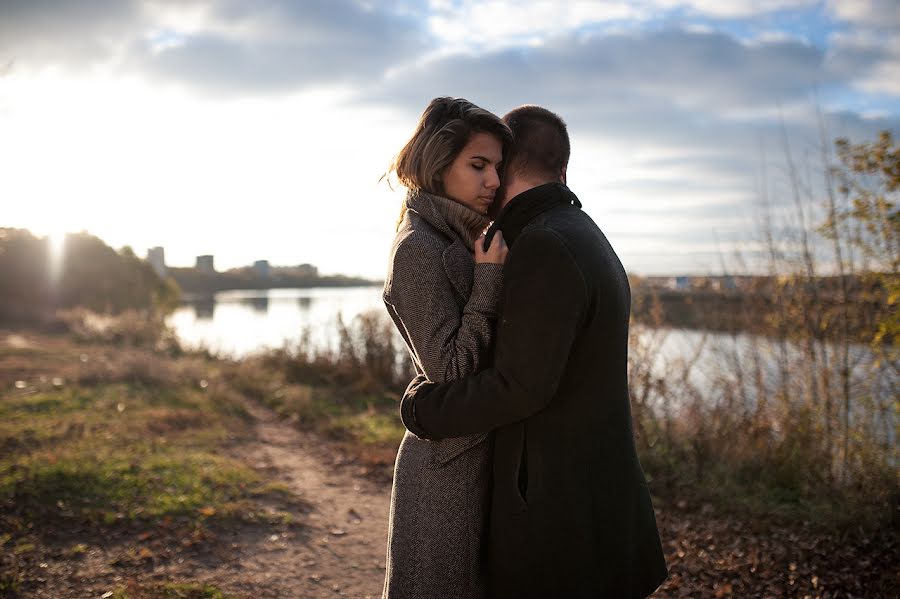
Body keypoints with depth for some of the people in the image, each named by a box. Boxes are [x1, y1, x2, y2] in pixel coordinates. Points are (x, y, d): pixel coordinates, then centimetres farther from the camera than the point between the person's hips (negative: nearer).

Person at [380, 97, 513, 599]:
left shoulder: (459, 239, 10)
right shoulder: (418, 250, -18)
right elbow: (450, 370, -21)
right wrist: (490, 277, -20)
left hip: (482, 449, 9)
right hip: (452, 461, -9)